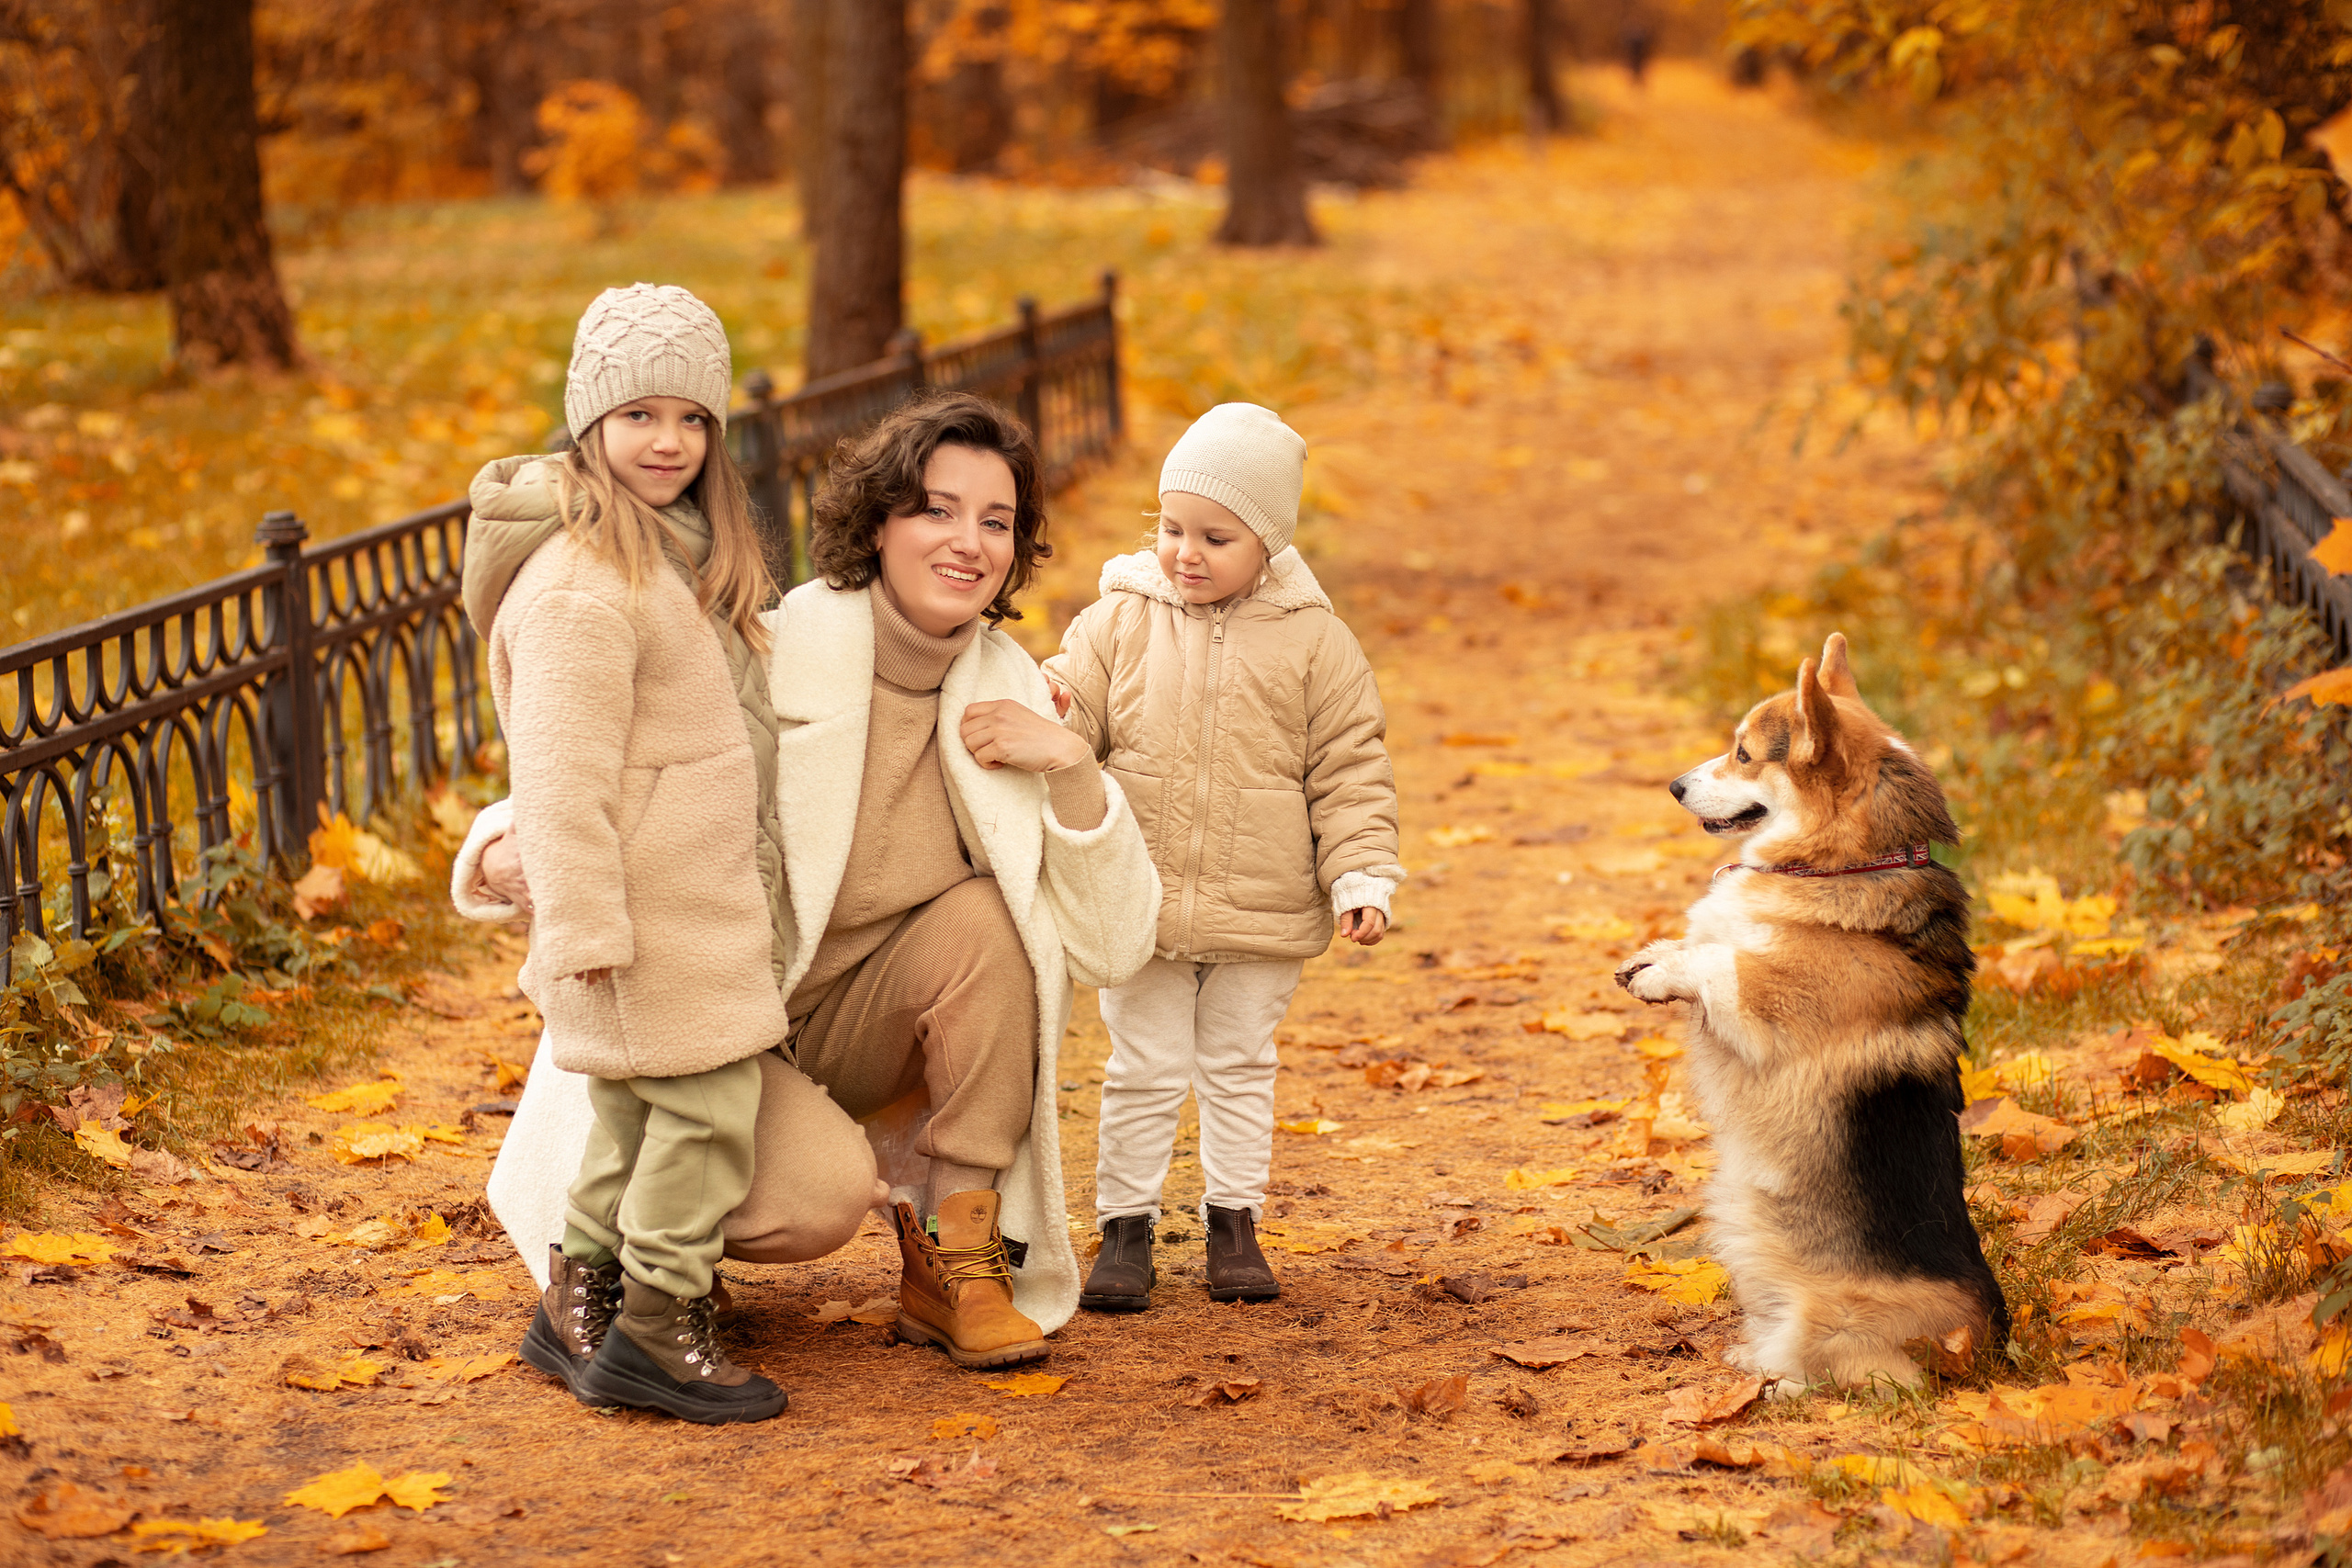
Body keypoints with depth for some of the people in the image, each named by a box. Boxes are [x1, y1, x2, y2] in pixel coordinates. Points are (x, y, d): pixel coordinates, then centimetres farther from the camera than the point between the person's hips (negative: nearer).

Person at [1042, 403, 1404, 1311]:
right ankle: (1125, 1227, 18)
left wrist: (1361, 877, -6)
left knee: (1240, 1070, 14)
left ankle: (1234, 1220, 27)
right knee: (1142, 1073, 7)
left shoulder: (1312, 641, -2)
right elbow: (1074, 714, 1)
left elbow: (1349, 770, 1)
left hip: (1262, 921, 0)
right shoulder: (1119, 621, -1)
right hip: (1139, 907, 0)